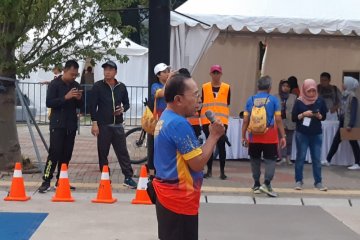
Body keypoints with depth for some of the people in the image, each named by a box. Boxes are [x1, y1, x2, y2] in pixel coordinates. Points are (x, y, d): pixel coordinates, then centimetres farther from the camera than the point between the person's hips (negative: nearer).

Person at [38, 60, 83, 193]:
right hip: (57, 125, -5)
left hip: (71, 125, 5)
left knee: (66, 154, 5)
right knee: (55, 152, -11)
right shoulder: (55, 84, -4)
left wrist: (79, 99, -8)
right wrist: (65, 97, -23)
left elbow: (79, 106, 15)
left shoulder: (76, 86, 11)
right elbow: (49, 103, -12)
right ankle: (46, 181, -9)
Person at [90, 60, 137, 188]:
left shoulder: (121, 87, 7)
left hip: (118, 125, 2)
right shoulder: (98, 86, -2)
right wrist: (94, 123, -10)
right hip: (103, 125, -2)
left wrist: (123, 109, -7)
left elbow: (127, 103, 16)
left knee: (123, 151, 1)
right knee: (103, 153, 4)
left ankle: (128, 177, 5)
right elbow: (93, 105, -4)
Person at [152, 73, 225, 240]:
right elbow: (198, 163, -20)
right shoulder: (179, 124, -22)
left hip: (168, 193, 10)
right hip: (180, 197, -10)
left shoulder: (165, 118, 9)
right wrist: (214, 135, -12)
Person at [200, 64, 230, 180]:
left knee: (221, 145, -3)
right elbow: (202, 102, 9)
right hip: (207, 120, 1)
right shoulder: (205, 87, 5)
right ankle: (209, 170, 15)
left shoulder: (226, 87, 4)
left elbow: (227, 103, 10)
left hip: (221, 120, -1)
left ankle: (222, 171, 5)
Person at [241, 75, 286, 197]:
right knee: (270, 160, 3)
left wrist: (243, 136, 7)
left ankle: (256, 185, 18)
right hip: (270, 137, -2)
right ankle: (266, 183, -14)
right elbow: (278, 120, -7)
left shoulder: (250, 100, 2)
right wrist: (283, 136, -2)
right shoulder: (273, 99, -4)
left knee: (255, 160, 14)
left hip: (254, 137, 2)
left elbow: (245, 120, 0)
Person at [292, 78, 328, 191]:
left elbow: (324, 117, 7)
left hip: (317, 134, 2)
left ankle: (318, 182, 9)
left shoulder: (320, 101, 2)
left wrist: (318, 115, -14)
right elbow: (294, 118, -3)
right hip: (302, 134, -2)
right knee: (300, 157, 3)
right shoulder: (299, 102, -4)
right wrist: (303, 114, -18)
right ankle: (298, 181, 10)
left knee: (317, 158, 4)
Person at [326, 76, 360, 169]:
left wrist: (350, 124, -25)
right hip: (343, 122, 9)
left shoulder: (353, 97, -16)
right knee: (336, 140, 10)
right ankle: (328, 160, 16)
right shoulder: (345, 95, 9)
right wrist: (340, 120, 16)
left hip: (349, 123, -9)